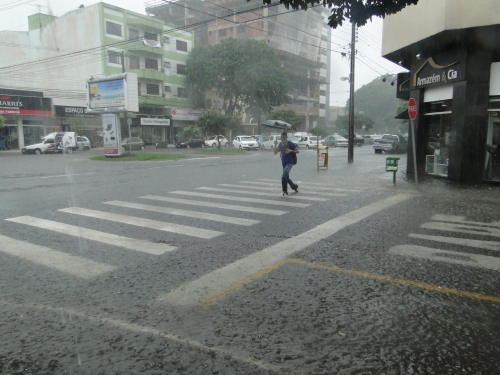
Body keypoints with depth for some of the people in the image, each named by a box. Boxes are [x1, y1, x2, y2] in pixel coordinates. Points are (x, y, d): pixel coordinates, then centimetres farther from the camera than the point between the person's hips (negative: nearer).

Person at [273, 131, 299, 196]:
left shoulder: (290, 144, -10)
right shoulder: (280, 144, 4)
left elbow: (297, 151, -7)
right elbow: (275, 153, 3)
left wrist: (291, 151, -25)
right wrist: (275, 145, -10)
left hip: (289, 163, -7)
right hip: (284, 163, 7)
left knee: (283, 176, -20)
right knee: (286, 178, 16)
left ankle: (285, 191, -10)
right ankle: (295, 186, 39)